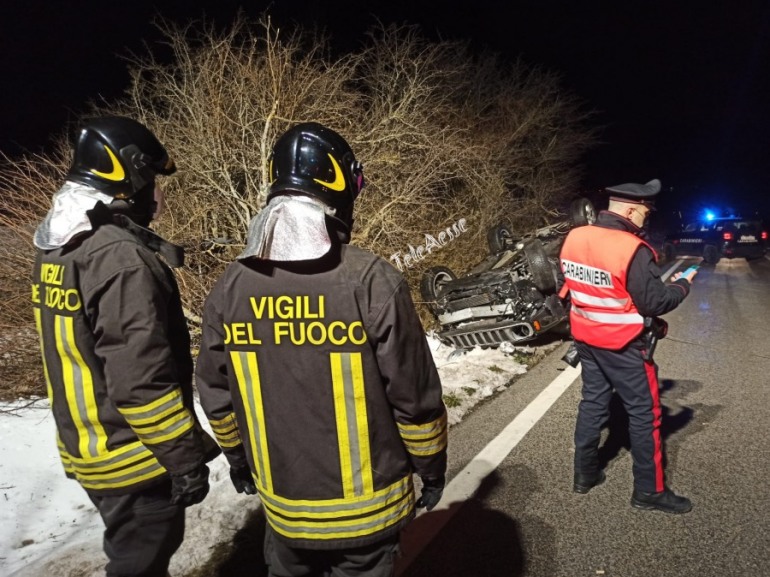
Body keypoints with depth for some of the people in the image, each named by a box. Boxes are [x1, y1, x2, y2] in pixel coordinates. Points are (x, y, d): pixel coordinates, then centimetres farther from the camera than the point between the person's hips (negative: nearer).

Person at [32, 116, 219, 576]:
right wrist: (186, 459, -18)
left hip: (87, 449, 9)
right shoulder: (121, 259, -27)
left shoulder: (58, 249, 4)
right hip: (135, 460, -9)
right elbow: (142, 381, -28)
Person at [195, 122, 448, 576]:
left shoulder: (230, 287, -9)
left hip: (283, 503, 4)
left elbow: (216, 396, 2)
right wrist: (431, 463, 1)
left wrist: (237, 457, 18)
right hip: (367, 503, -3)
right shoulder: (372, 281, -23)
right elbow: (415, 395, -16)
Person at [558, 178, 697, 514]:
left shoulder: (573, 238, -2)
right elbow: (655, 302, -19)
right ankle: (649, 491, 21)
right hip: (624, 345, -7)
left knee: (593, 402, 19)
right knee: (644, 414, 8)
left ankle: (585, 474, 30)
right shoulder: (632, 249, -23)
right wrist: (682, 284, -1)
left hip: (586, 338, 7)